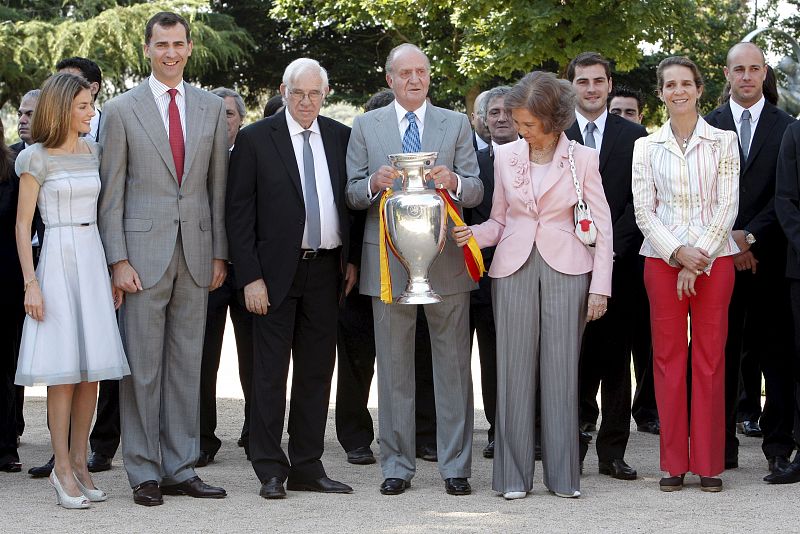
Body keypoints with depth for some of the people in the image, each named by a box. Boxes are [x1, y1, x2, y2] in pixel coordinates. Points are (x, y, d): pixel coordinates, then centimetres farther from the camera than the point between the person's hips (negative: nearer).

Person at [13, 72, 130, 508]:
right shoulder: (37, 158, -3)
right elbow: (23, 224, -4)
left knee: (93, 368, 3)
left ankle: (79, 462, 11)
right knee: (63, 369, -5)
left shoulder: (94, 152, 12)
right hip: (59, 262, -5)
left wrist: (116, 271, 12)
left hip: (95, 259, 5)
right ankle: (62, 468, 0)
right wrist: (30, 283, -11)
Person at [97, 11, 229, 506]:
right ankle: (145, 472, 7)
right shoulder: (121, 110, 0)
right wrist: (118, 260, -8)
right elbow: (112, 192, -1)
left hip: (196, 253, 3)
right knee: (142, 365, 0)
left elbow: (218, 185, 11)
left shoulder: (212, 108, 9)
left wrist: (220, 254, 6)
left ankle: (179, 469, 14)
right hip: (143, 251, -3)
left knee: (187, 363, 7)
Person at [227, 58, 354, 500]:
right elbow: (239, 212, -5)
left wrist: (352, 259, 6)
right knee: (270, 373, 0)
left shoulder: (340, 137, 7)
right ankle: (270, 471, 6)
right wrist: (250, 277, -11)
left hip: (326, 269, 4)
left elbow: (351, 200, 14)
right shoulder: (255, 139, -4)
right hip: (276, 272, -4)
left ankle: (307, 467, 16)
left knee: (317, 371, 8)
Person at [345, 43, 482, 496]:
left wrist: (453, 181, -19)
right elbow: (352, 194, 5)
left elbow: (476, 191, 3)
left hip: (446, 259, 0)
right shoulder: (366, 126, 8)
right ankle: (398, 465, 13)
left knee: (454, 366, 2)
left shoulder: (457, 124, 8)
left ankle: (455, 465, 9)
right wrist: (374, 183, -16)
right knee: (394, 369, 5)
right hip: (388, 260, 0)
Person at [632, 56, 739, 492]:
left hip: (714, 259, -1)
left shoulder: (723, 141, 5)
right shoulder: (646, 147, 8)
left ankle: (709, 464, 4)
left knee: (710, 358, -1)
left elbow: (727, 205, -1)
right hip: (662, 259, 1)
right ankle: (673, 464, 6)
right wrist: (678, 253, -11)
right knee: (668, 358, 1)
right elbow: (643, 210, 3)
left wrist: (700, 259, -10)